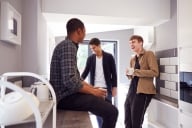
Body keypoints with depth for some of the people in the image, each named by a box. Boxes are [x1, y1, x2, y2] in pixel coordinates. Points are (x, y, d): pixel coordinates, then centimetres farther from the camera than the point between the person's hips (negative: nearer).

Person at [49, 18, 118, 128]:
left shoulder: (69, 45, 16)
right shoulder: (69, 46, -17)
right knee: (111, 111, -18)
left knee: (103, 101, 22)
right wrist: (92, 91, -14)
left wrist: (93, 88, 8)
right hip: (66, 97, -11)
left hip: (69, 93, 11)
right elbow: (70, 81, -28)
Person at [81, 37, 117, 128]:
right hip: (95, 88, 3)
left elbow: (114, 73, -1)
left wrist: (114, 87, -4)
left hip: (106, 88, -2)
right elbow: (86, 72, 6)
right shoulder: (90, 58, 5)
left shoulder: (109, 57, -2)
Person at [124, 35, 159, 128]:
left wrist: (135, 72, -16)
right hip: (132, 90, 7)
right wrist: (128, 73, 2)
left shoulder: (149, 54, -2)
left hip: (143, 91, -7)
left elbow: (155, 72, -14)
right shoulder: (133, 59, 17)